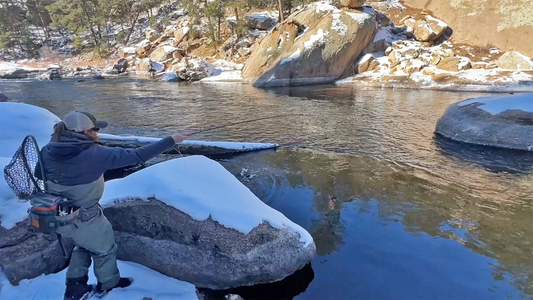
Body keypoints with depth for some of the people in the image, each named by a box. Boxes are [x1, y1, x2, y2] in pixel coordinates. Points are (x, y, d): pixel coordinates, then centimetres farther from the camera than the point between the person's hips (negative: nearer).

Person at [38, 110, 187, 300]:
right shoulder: (94, 154, -25)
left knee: (83, 245, 33)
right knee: (105, 249, 22)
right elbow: (136, 156, -26)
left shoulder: (48, 151, -7)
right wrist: (170, 141, -21)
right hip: (83, 218, -7)